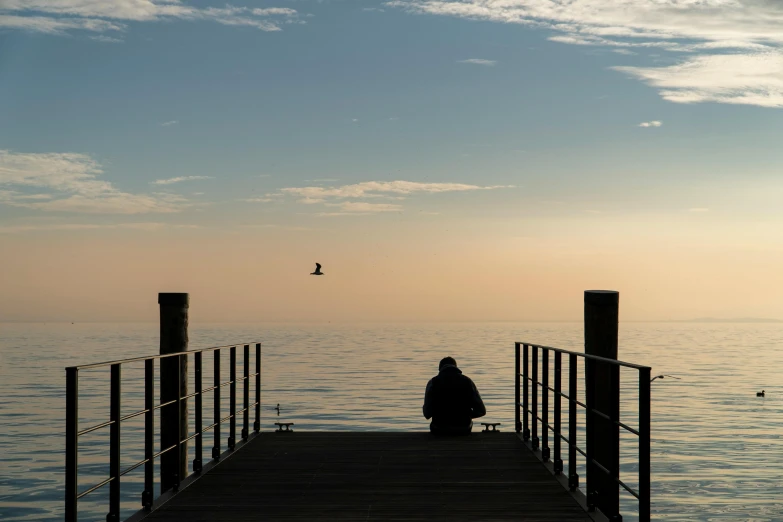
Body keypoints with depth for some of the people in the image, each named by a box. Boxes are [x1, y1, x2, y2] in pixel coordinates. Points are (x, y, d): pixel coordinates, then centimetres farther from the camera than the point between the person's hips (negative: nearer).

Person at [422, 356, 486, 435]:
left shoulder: (433, 382, -6)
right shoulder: (467, 381, -2)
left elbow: (427, 414, -11)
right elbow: (481, 411, -4)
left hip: (439, 431, -1)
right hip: (463, 430, 1)